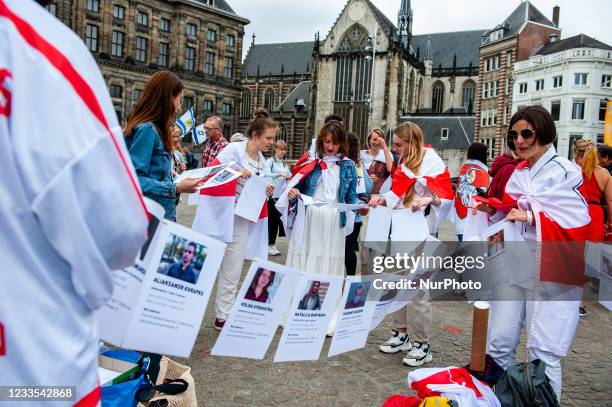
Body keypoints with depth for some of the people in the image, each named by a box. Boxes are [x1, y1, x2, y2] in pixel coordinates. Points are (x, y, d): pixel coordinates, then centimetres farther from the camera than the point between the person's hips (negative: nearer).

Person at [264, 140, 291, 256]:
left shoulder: (284, 164, 18)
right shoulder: (270, 161, -2)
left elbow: (290, 177, 14)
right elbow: (267, 174, -18)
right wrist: (279, 174, -30)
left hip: (282, 195, 6)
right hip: (272, 194, -6)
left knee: (276, 219, 8)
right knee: (271, 219, -2)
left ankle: (272, 244, 16)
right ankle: (269, 245, 5)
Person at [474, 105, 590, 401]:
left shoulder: (565, 172, -6)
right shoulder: (518, 173, 13)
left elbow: (576, 223, -13)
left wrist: (531, 217, -19)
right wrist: (492, 208, 3)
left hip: (550, 269, -6)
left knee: (542, 352, -3)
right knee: (499, 343, 8)